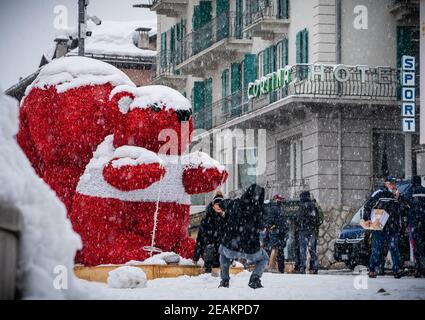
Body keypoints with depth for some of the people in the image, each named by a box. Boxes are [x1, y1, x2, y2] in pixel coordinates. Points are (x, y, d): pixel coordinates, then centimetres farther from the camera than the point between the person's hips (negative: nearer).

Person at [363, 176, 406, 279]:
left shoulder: (397, 196, 17)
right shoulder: (379, 194, -2)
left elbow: (399, 211, 15)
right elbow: (367, 206, -3)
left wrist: (397, 198, 2)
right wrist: (366, 219, -11)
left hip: (393, 228, 4)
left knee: (394, 248, -5)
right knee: (376, 250, 1)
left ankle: (397, 270, -11)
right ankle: (372, 270, 8)